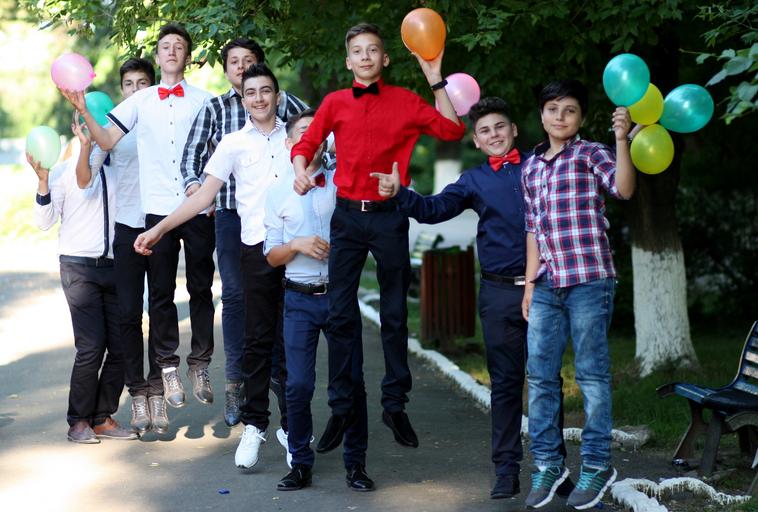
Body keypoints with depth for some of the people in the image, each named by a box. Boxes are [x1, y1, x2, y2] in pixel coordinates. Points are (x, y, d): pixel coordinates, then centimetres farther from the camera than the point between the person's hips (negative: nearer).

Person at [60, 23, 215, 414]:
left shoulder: (202, 100, 6)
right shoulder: (140, 101, 7)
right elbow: (107, 141, -1)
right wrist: (83, 111, -15)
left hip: (198, 209, 0)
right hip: (158, 209, 0)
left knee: (201, 288, 6)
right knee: (161, 292, 3)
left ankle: (200, 365, 15)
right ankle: (168, 367, 11)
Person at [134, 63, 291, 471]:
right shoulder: (233, 144, 7)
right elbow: (203, 195, 5)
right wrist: (158, 229, -1)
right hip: (259, 248, -1)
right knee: (258, 339, -2)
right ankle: (254, 425, 3)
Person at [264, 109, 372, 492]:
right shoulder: (279, 192, 7)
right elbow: (272, 256, 7)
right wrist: (298, 245, -11)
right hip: (300, 299, 0)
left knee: (352, 381, 1)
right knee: (298, 385, -2)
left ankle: (355, 463, 13)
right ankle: (300, 464, 12)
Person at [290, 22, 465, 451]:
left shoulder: (405, 101, 2)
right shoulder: (335, 103, 6)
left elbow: (451, 130, -6)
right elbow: (306, 144, 10)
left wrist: (436, 79, -7)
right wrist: (301, 171, -11)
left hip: (390, 217, -1)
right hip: (347, 216, 1)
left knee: (395, 314, 6)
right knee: (341, 314, 2)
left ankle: (395, 404, 17)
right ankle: (342, 408, 10)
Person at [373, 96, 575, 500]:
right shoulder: (474, 181, 11)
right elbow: (432, 209, 3)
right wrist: (398, 193, -12)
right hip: (499, 292, 1)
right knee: (505, 382, 4)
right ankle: (506, 469, 9)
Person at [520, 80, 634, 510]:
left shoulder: (591, 154, 0)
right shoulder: (531, 167, 16)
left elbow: (624, 188, -19)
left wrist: (622, 139, -27)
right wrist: (530, 283, 16)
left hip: (589, 281, -5)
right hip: (547, 286, 6)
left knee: (592, 374, 0)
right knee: (540, 376, 6)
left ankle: (598, 464, 9)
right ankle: (548, 463, 16)